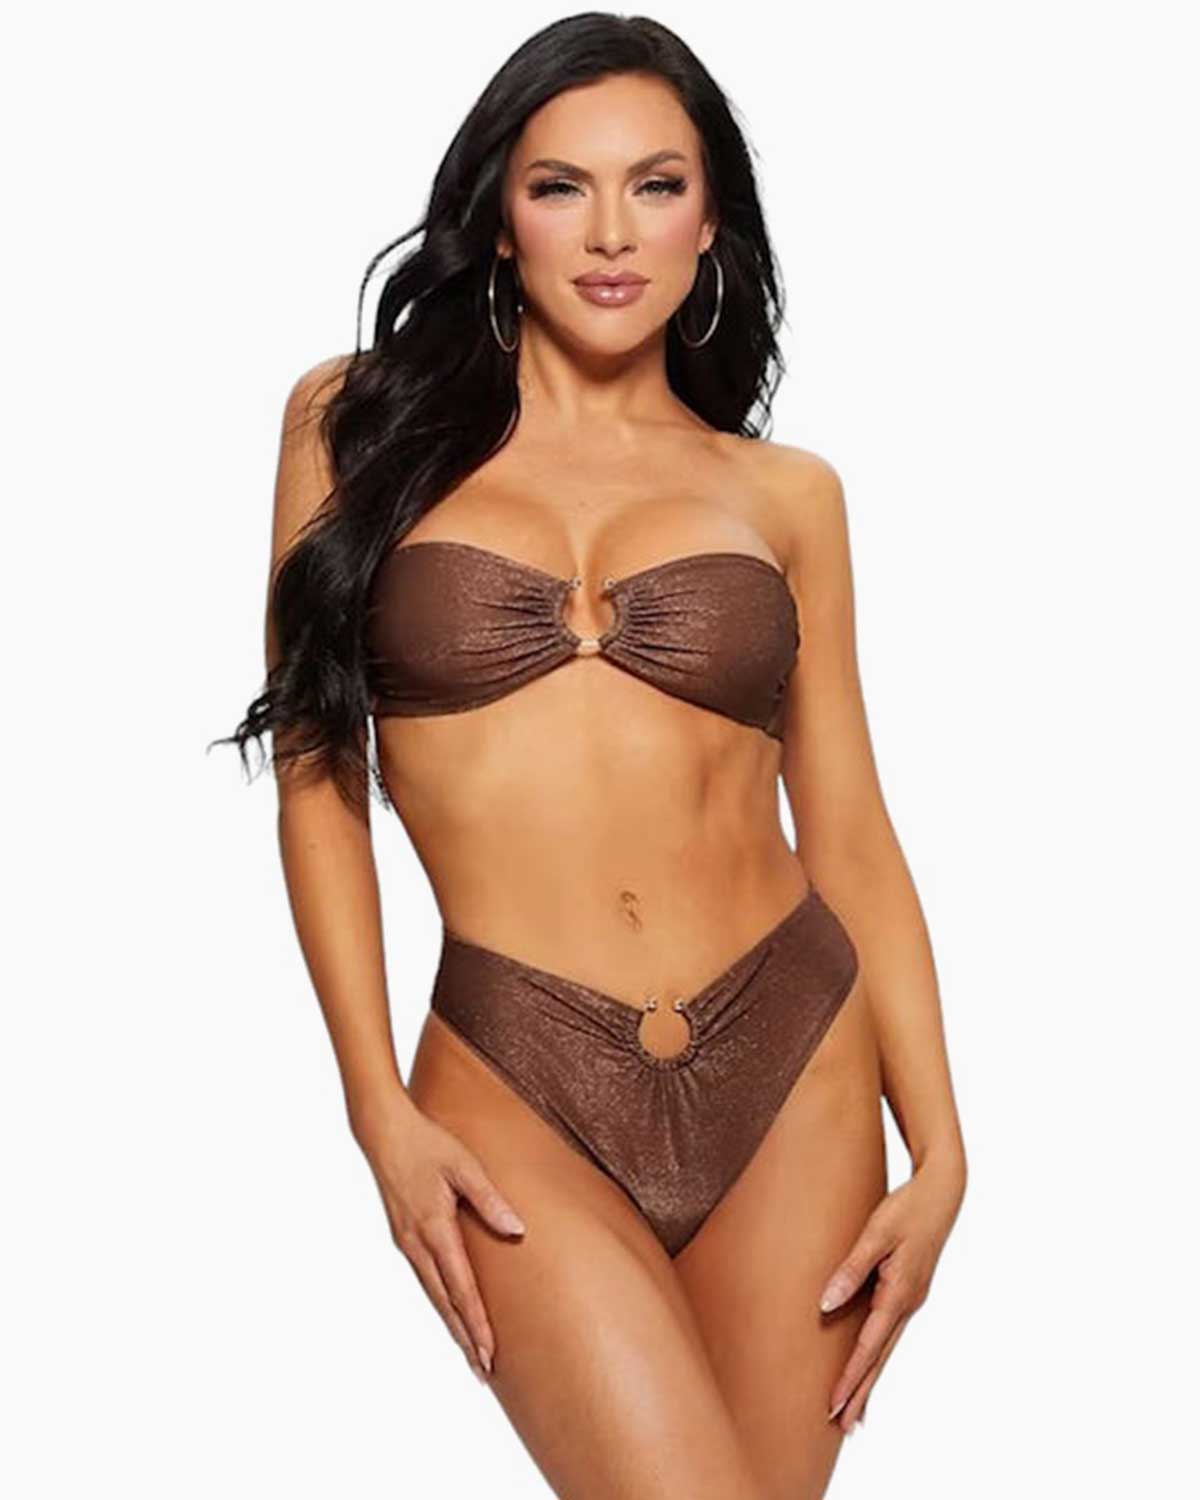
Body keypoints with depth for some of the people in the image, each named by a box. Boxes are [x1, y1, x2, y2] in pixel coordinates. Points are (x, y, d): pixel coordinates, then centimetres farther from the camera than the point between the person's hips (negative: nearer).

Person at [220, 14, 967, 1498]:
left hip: (795, 1062, 3)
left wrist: (939, 1148, 0)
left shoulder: (785, 493, 9)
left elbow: (850, 835, 8)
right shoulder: (363, 421, 6)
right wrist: (380, 1109, -3)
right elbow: (318, 778, 5)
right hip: (514, 1091, -2)